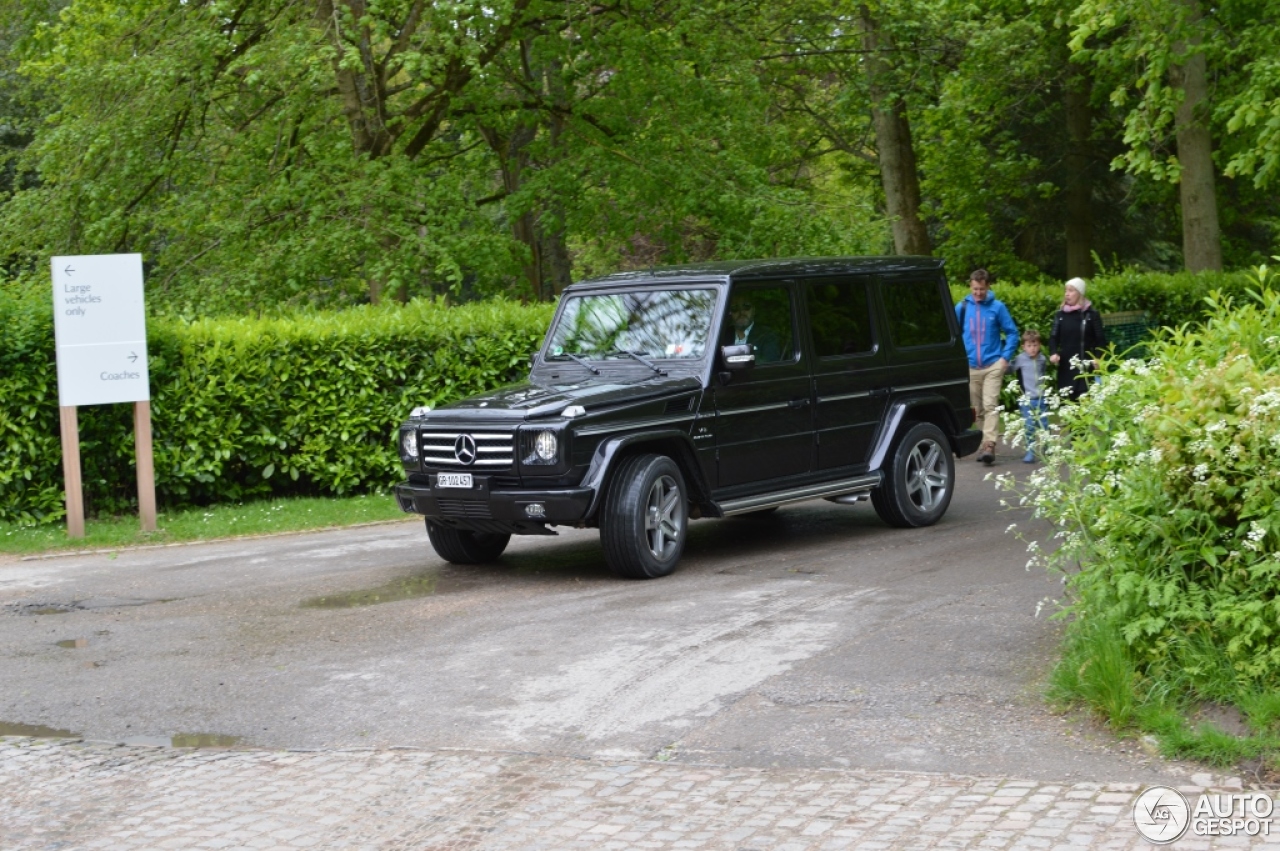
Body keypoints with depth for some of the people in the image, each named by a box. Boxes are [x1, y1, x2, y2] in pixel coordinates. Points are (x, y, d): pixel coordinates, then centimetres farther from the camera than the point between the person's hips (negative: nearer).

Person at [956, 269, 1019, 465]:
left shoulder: (997, 307, -2)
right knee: (978, 408, 9)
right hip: (970, 366, 3)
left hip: (993, 365, -3)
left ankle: (990, 445, -19)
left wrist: (1006, 357, -4)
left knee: (990, 405, -13)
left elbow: (1012, 333, 3)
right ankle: (986, 443, 20)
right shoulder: (962, 307, 2)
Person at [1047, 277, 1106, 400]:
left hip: (1085, 365, -3)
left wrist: (1098, 358, -16)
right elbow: (1053, 336, 7)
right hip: (1065, 366, 3)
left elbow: (1100, 338, 0)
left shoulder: (1091, 314, 2)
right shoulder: (1060, 314, 11)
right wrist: (1053, 353, -13)